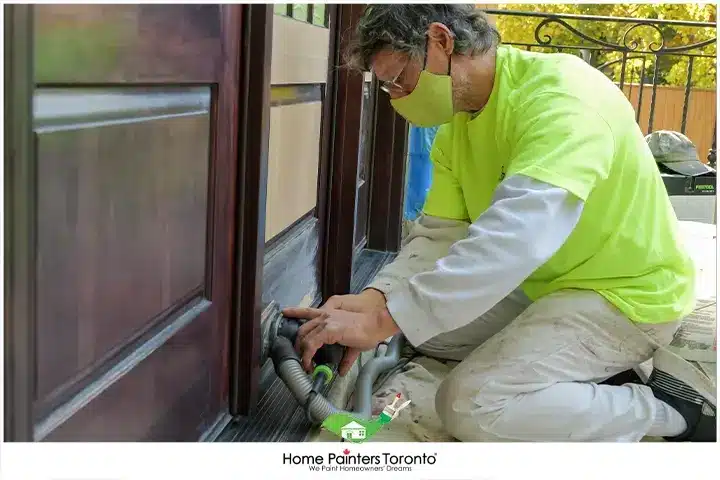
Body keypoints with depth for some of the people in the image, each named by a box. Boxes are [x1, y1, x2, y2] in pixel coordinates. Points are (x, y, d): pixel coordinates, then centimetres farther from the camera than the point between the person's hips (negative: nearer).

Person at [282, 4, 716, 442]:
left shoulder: (562, 94, -26)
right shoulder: (454, 129, 3)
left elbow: (516, 237, -39)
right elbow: (439, 236, -2)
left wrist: (384, 320, -40)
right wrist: (374, 299, -22)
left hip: (626, 292, -9)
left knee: (470, 405, -21)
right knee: (421, 321, 9)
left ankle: (675, 408, -6)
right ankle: (595, 367, 7)